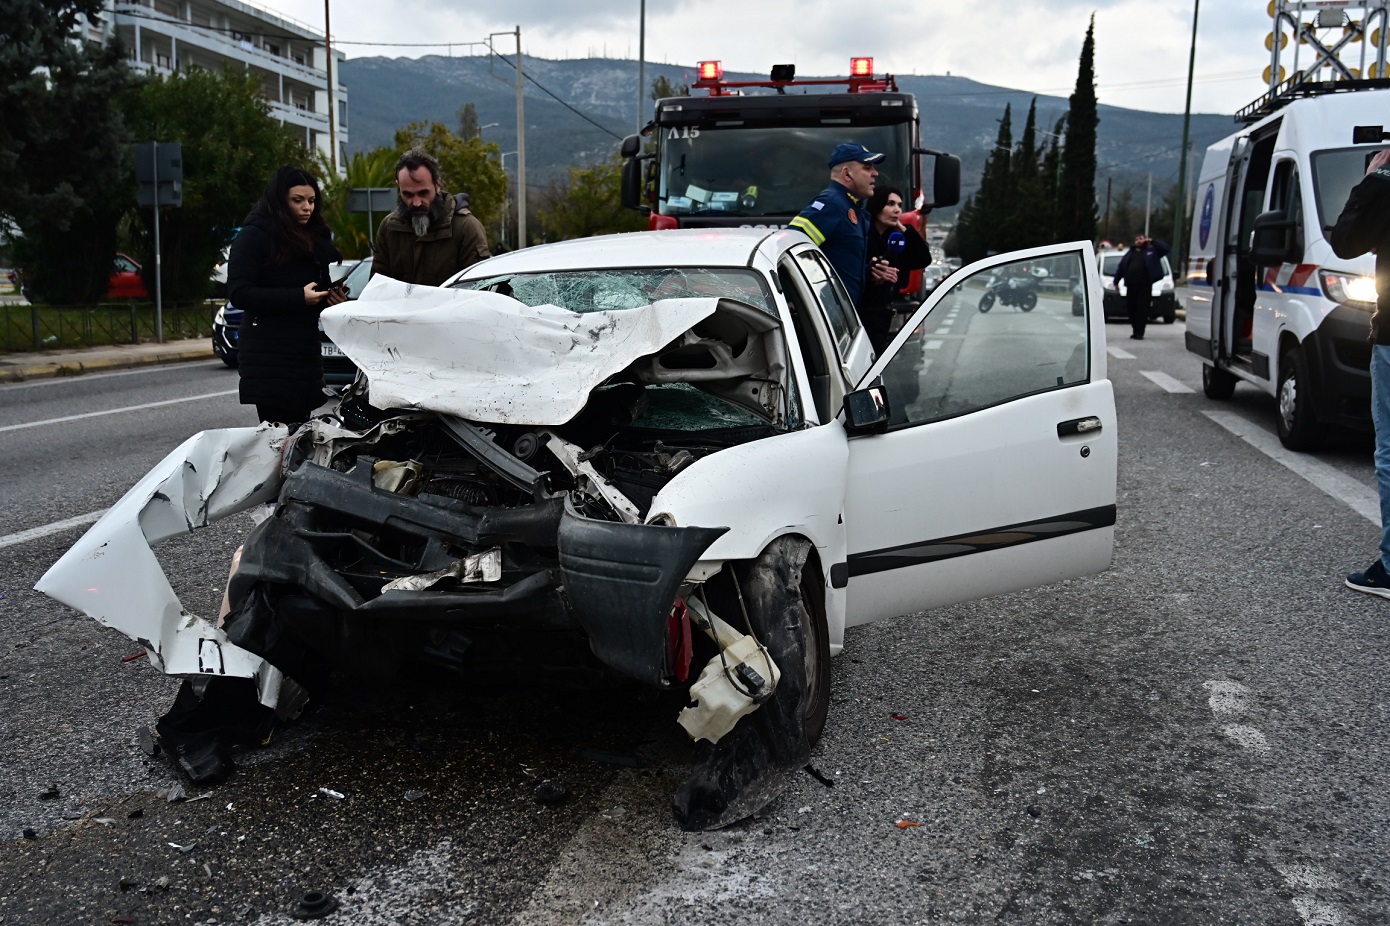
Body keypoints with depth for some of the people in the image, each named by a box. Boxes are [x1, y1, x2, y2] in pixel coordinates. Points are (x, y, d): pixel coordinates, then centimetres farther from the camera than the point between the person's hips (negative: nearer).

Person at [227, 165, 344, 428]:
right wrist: (298, 297, -18)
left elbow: (324, 286, 26)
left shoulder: (315, 237, 18)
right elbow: (238, 293, -12)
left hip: (306, 350, 6)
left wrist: (334, 296, 2)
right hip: (267, 355, -6)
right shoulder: (254, 236, -3)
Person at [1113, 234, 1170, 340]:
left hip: (1144, 286, -4)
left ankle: (1139, 333, -3)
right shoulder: (1130, 253, 19)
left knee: (1142, 309, -5)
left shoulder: (1151, 251, 8)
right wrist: (1116, 281, 13)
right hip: (1131, 285, 4)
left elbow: (1165, 248, -4)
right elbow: (1121, 267, 19)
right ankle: (1135, 331, 17)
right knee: (1132, 309, 6)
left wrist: (1152, 241, -6)